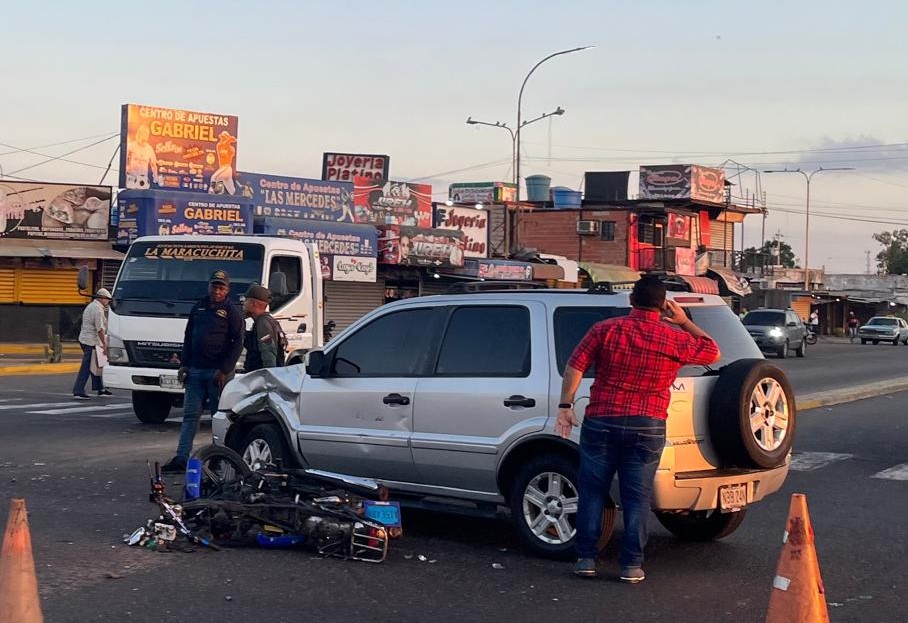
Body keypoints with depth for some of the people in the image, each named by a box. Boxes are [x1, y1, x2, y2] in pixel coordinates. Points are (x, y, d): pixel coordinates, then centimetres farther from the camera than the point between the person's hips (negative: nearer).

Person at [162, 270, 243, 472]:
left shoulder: (231, 311, -2)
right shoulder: (199, 308, 16)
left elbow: (237, 343, -8)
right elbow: (188, 337, 20)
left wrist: (224, 370, -15)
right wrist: (184, 364, 10)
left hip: (218, 372, -5)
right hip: (195, 370, 6)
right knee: (190, 414, 2)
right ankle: (181, 458, 1)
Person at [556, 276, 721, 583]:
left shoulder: (605, 329, -3)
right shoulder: (676, 340, -2)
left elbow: (575, 365, -8)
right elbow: (712, 353, 15)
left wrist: (565, 405, -4)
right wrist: (685, 322, 19)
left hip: (601, 422, 0)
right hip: (648, 428, 0)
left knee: (592, 492, 10)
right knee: (637, 498, 6)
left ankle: (586, 558, 12)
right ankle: (631, 565, 8)